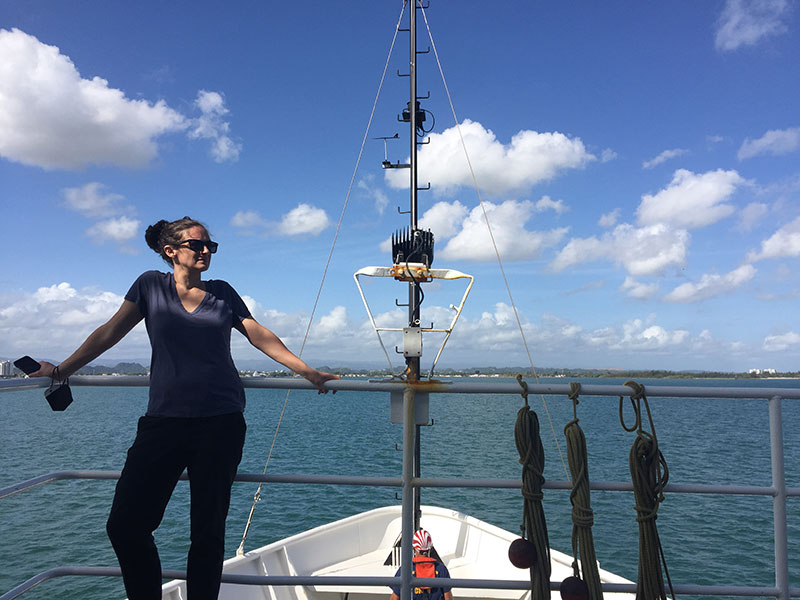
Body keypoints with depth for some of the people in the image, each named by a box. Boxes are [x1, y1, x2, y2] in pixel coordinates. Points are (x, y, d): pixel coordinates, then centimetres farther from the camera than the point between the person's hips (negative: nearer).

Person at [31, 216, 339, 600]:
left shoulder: (222, 292, 10)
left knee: (208, 531, 2)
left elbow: (260, 336, 8)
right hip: (164, 420, 1)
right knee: (125, 525, -1)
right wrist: (61, 371, 12)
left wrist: (307, 372, 3)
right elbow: (110, 332, 13)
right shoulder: (151, 285, 9)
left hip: (220, 422, 0)